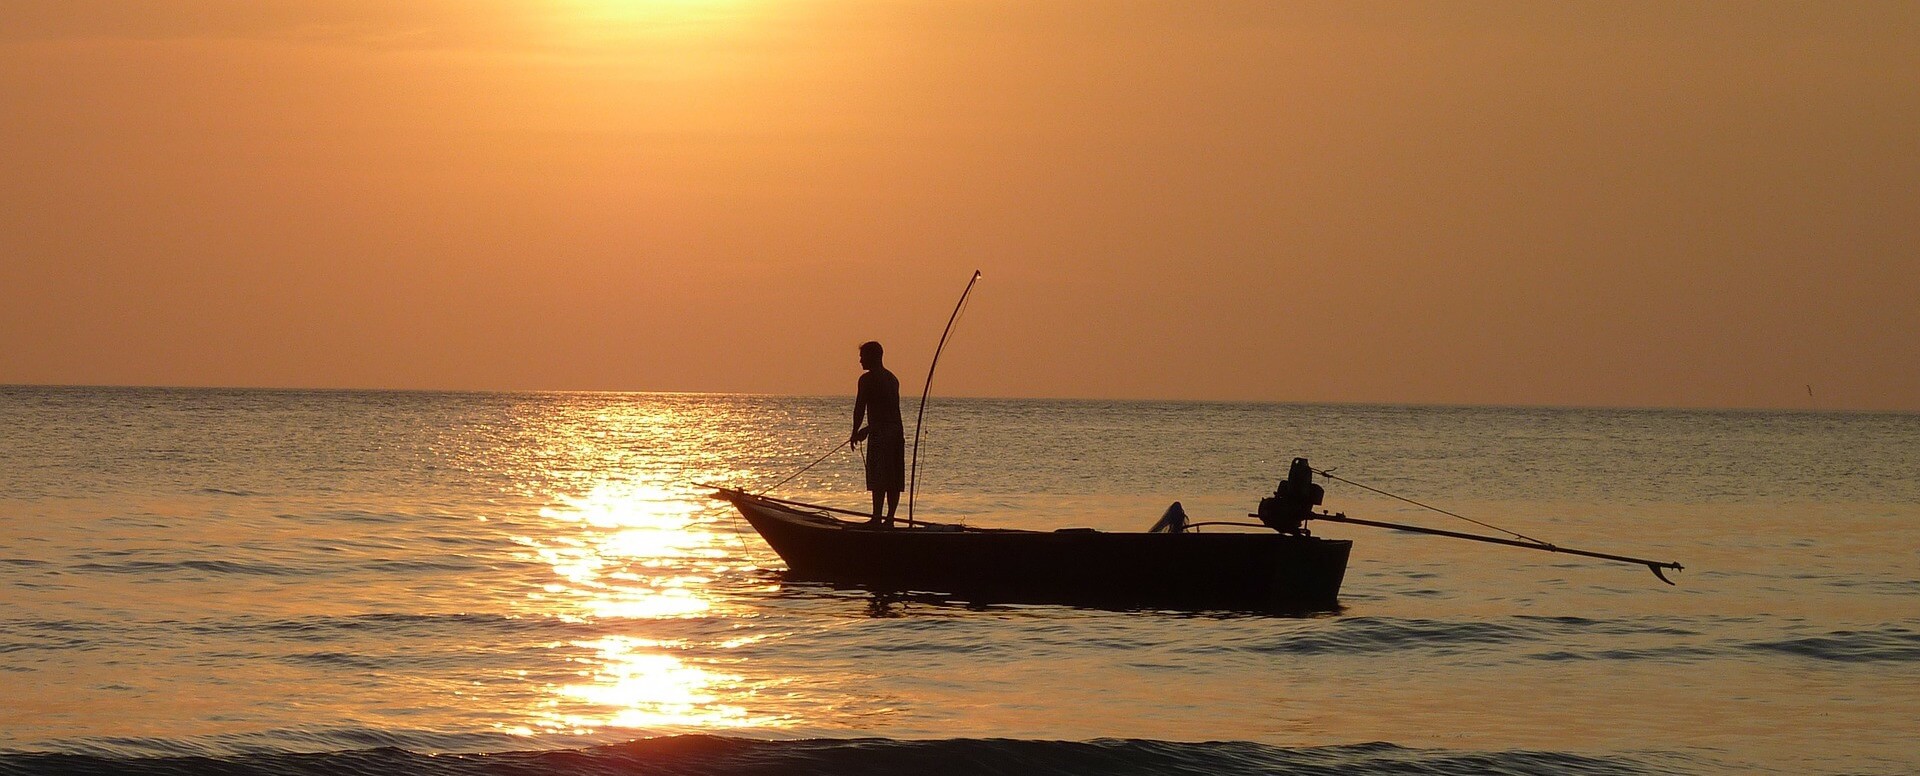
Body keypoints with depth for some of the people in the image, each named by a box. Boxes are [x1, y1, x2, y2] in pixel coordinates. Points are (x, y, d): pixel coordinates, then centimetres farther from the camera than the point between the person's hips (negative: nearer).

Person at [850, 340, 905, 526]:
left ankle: (877, 518, -11)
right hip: (897, 432, 8)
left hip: (880, 434, -8)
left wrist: (855, 432, 4)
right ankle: (889, 518, 9)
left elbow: (860, 407, -7)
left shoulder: (868, 379, -6)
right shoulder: (892, 379, 19)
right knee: (894, 480, 7)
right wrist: (868, 429, 30)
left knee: (878, 478, -8)